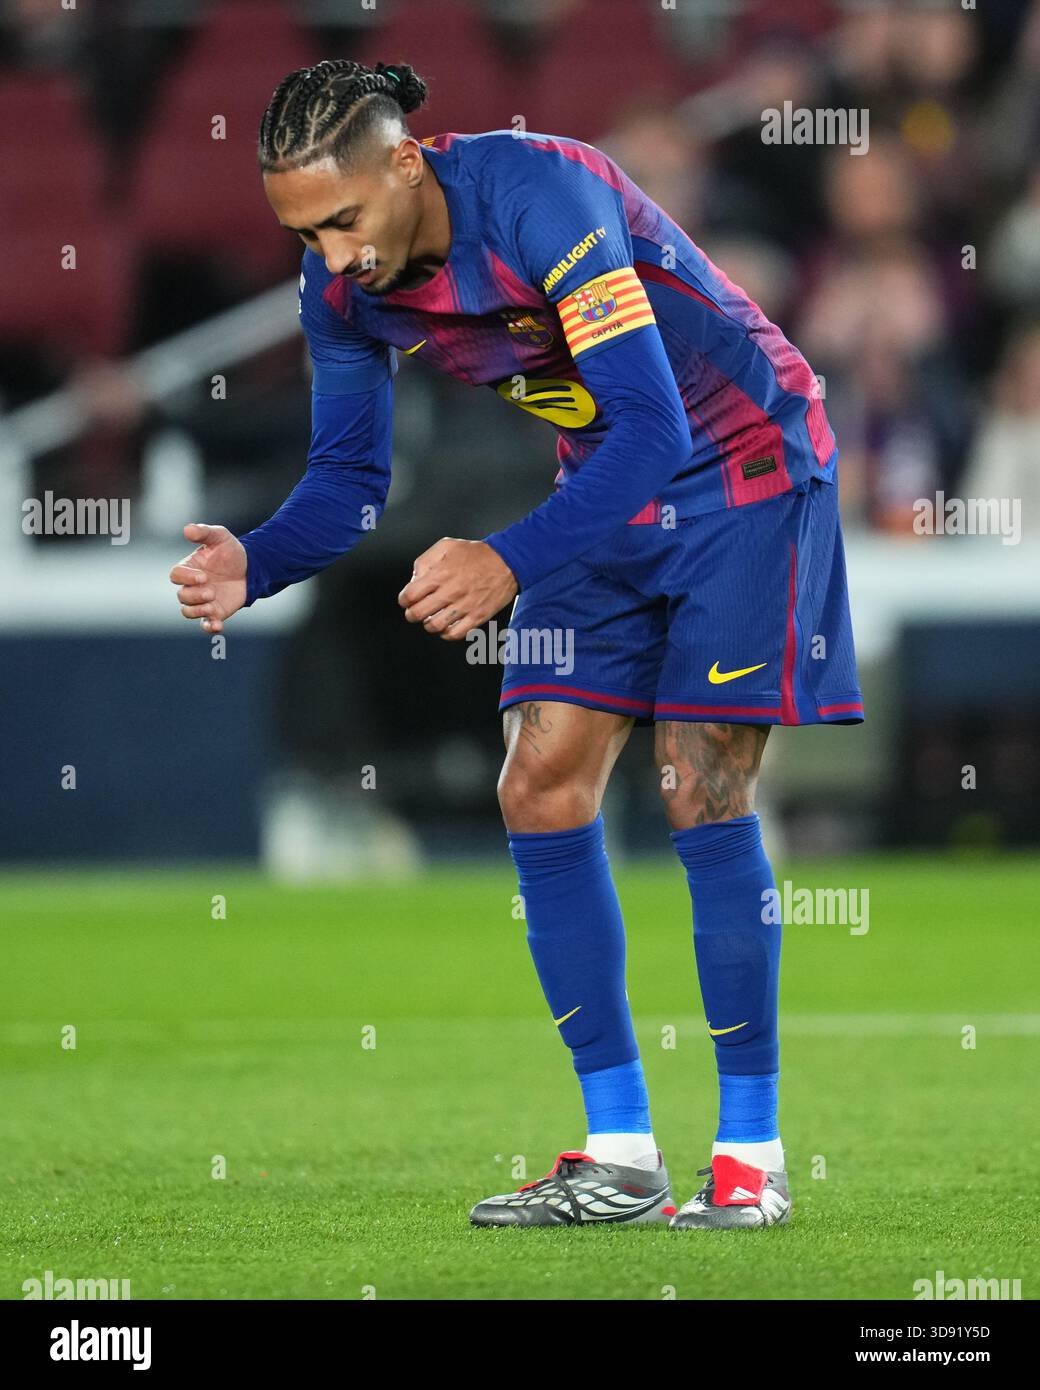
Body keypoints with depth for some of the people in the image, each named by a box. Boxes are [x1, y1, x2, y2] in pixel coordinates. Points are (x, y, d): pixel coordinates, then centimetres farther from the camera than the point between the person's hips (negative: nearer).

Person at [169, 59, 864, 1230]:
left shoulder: (541, 197, -34)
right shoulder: (342, 281, -11)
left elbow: (654, 430, -38)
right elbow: (348, 475, -2)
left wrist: (509, 561, -50)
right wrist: (254, 565, -23)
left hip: (742, 468, -7)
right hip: (611, 487, 7)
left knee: (701, 790, -13)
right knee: (540, 789, -3)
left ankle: (751, 1155, -5)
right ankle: (619, 1153, 3)